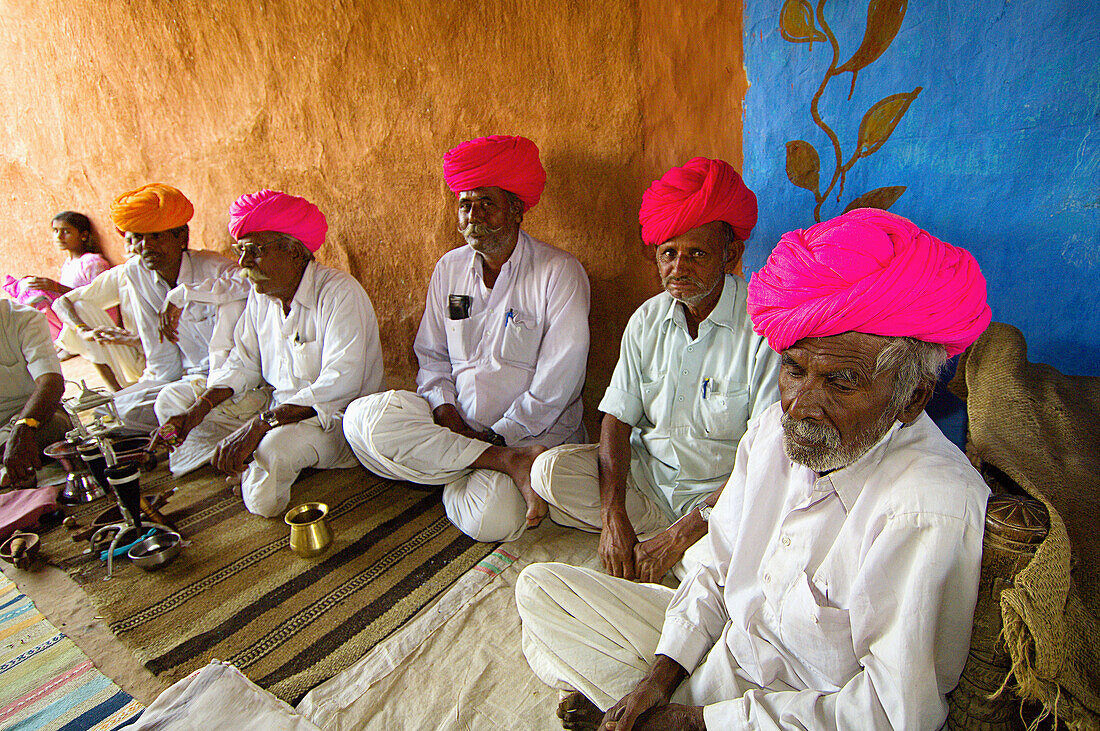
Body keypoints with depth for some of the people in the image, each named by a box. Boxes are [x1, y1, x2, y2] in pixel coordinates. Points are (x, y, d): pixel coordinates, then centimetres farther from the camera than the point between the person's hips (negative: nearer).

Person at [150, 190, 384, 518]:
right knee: (173, 398, 4)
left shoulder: (339, 292, -19)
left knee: (275, 449, -38)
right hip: (274, 405, 8)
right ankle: (248, 469, -10)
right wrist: (197, 410, -7)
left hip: (332, 417, -8)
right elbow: (242, 363, 10)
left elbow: (340, 384, -29)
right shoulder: (261, 294, 7)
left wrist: (260, 423, -34)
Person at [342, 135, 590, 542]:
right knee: (362, 418, -21)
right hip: (455, 422, 5)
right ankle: (510, 463, -19)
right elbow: (431, 354, 14)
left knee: (490, 519, -31)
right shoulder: (449, 268, 9)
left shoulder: (559, 273, -8)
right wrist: (445, 409, -5)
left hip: (534, 431, -5)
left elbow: (556, 385, -12)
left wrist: (498, 436, -13)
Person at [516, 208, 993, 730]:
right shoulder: (774, 428, -7)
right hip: (725, 636, 7)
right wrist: (662, 672, -8)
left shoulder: (929, 513, -30)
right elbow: (723, 566, 4)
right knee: (540, 588, 7)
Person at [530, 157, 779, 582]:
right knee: (550, 470, -17)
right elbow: (617, 419, -1)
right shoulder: (647, 320, 1)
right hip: (648, 472, 4)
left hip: (722, 490, -3)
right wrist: (614, 516, -17)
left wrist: (679, 535, -24)